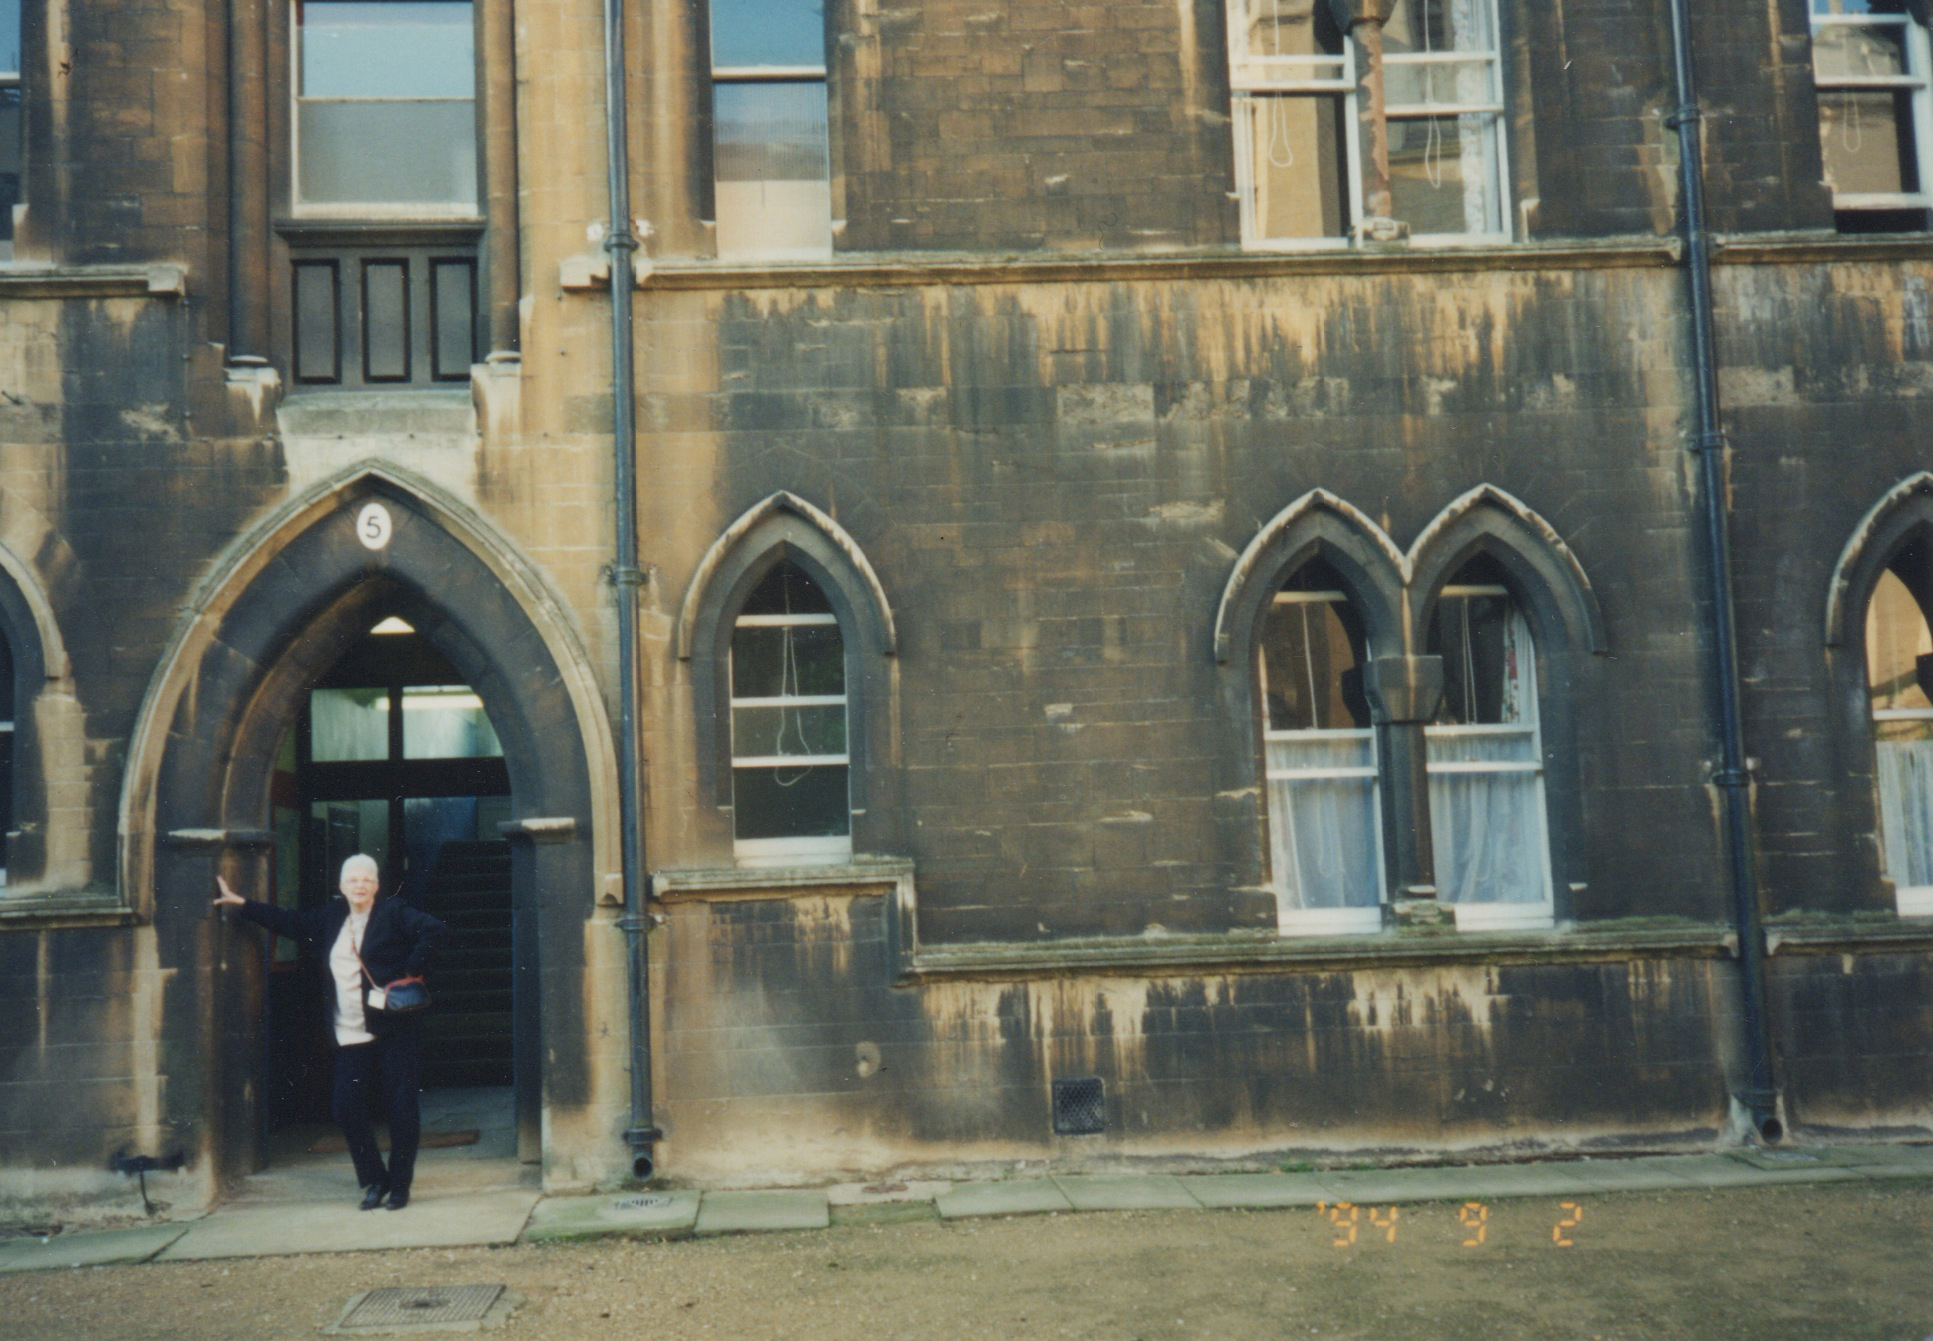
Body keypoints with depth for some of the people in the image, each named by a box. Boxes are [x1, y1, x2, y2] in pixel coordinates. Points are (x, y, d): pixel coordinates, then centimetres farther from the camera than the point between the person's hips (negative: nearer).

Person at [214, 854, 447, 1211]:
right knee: (345, 1107, 1)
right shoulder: (331, 917, 13)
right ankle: (375, 1181, 18)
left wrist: (410, 973, -15)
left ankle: (400, 1185, 13)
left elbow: (435, 930, -15)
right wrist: (240, 903, 24)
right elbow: (290, 922, 24)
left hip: (396, 1030, -5)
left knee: (402, 1107, -1)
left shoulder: (393, 914, -5)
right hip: (352, 1034, 6)